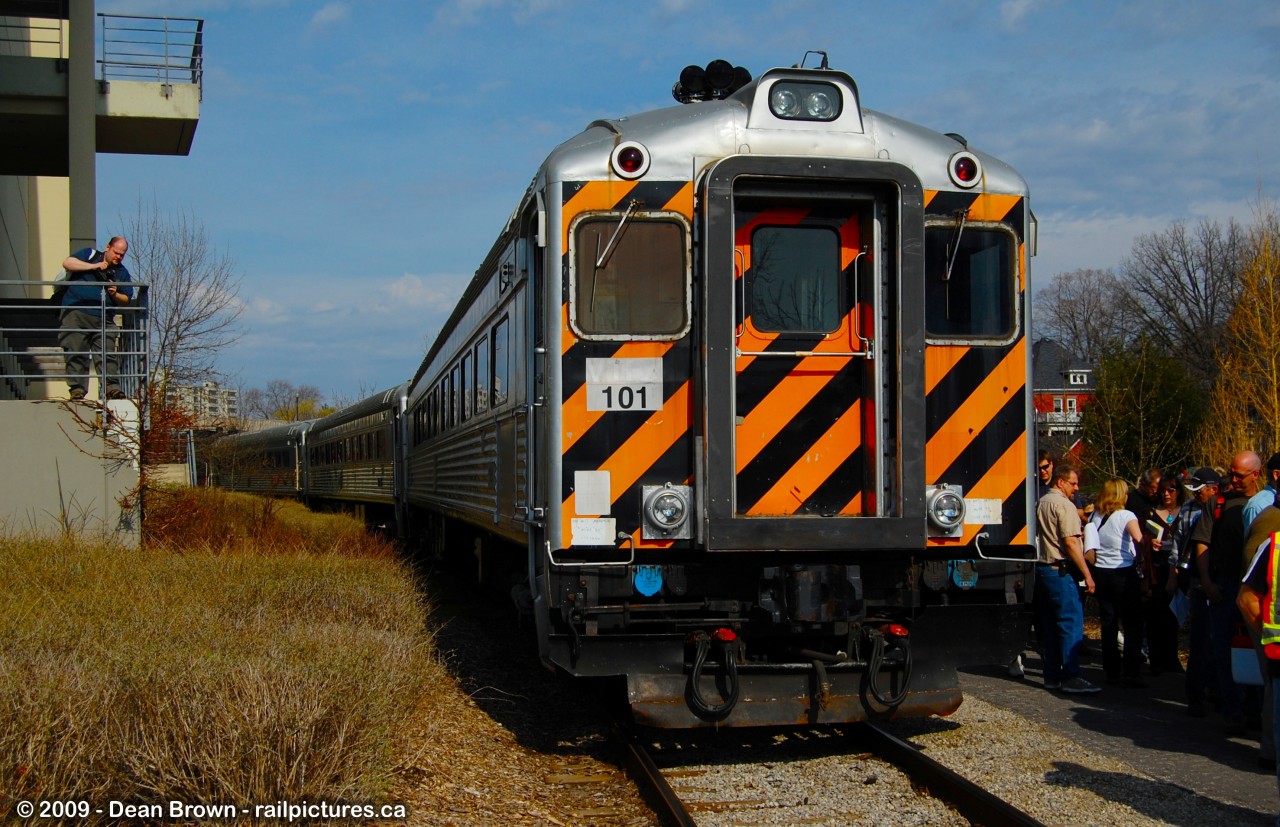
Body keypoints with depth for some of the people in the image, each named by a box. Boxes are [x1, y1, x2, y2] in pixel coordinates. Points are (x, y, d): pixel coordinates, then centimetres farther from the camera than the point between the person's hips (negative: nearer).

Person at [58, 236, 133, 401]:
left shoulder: (122, 273, 18)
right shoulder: (90, 255, 10)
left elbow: (126, 300, 17)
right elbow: (67, 263, -5)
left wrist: (115, 295, -5)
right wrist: (94, 266, -9)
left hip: (103, 319, 3)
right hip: (76, 314, -3)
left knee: (108, 354, -8)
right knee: (76, 354, -6)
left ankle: (112, 387, -13)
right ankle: (77, 389, -5)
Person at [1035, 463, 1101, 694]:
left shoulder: (1041, 503, 16)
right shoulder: (1064, 505, -11)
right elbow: (1070, 543, -18)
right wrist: (1087, 575, -16)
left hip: (1043, 568, 9)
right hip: (1061, 571, -9)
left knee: (1049, 624, 11)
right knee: (1071, 622, -8)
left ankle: (1052, 675, 14)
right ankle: (1070, 677, -12)